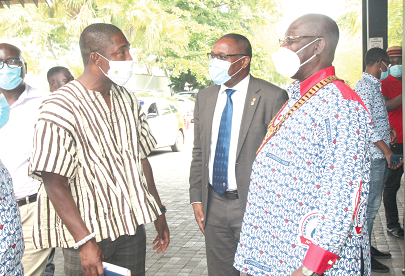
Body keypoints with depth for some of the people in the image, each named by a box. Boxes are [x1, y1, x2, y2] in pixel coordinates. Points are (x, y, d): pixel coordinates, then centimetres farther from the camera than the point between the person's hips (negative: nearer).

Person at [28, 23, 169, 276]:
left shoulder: (128, 101, 8)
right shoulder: (61, 109, -13)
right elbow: (55, 184, -16)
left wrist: (159, 212, 15)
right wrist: (85, 241, -20)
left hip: (133, 226, 6)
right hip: (88, 233, -5)